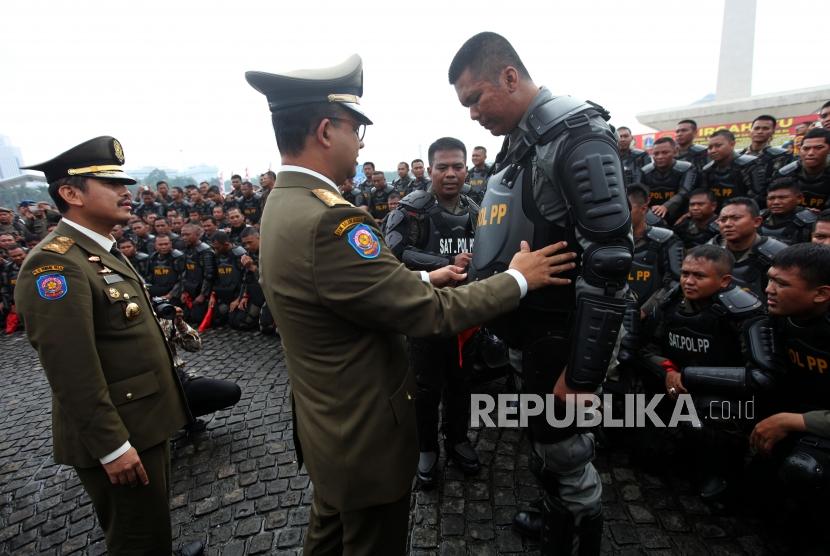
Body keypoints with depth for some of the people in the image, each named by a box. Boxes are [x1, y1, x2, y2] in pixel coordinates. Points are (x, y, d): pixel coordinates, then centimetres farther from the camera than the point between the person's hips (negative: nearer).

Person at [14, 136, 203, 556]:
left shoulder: (103, 251, 10)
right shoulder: (55, 264, -22)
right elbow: (73, 374, -26)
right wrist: (112, 445, -23)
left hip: (143, 422, 9)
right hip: (117, 437, -9)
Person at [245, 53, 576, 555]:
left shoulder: (284, 206, 0)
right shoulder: (327, 220, -32)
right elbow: (430, 315, -26)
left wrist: (423, 281, 8)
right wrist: (519, 278, -13)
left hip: (330, 425, 9)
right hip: (366, 434, -9)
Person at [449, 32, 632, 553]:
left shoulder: (578, 135, -18)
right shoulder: (517, 142, 9)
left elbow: (609, 264, -24)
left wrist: (583, 370, -22)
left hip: (561, 335, -8)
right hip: (530, 328, 8)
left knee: (563, 447, 9)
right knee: (544, 437, 23)